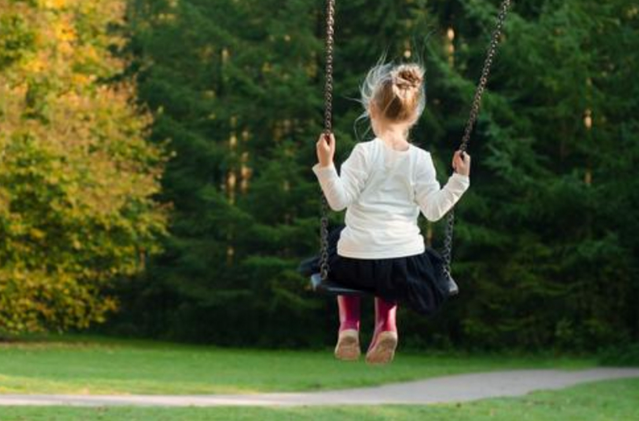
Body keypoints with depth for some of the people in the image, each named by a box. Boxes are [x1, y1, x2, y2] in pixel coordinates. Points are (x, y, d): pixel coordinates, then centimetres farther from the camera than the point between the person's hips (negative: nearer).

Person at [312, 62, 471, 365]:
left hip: (358, 260, -2)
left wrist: (325, 165, -18)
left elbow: (339, 200, -13)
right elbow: (434, 210, -5)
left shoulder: (364, 153, -10)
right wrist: (459, 179, 1)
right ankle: (386, 325, 14)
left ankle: (349, 325, 18)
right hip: (405, 265, 2)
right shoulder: (420, 160, -3)